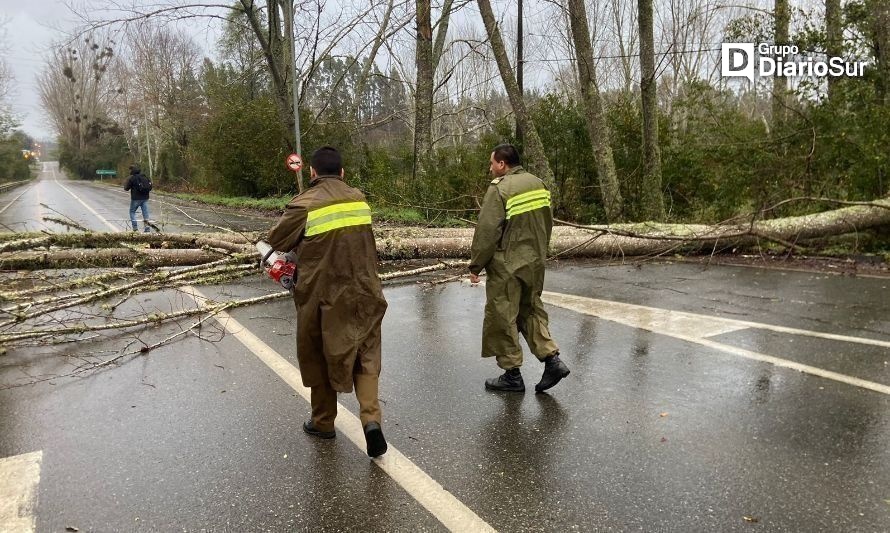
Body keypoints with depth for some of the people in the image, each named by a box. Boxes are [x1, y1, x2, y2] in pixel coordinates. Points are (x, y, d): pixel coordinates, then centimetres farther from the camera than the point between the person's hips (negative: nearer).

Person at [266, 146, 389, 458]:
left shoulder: (305, 205, -12)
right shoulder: (359, 199, 2)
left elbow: (276, 240, -2)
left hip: (323, 297, -3)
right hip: (363, 295, 3)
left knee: (320, 359, 16)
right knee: (365, 357, 13)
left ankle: (323, 422, 31)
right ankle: (371, 418, -3)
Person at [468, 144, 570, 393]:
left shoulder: (499, 189, -16)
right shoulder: (538, 183, 7)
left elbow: (487, 231, -17)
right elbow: (547, 223, 13)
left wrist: (475, 265, -9)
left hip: (507, 265, -7)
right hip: (535, 263, 7)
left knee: (503, 317, 5)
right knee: (531, 310, 20)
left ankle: (512, 375, 13)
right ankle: (552, 359, 12)